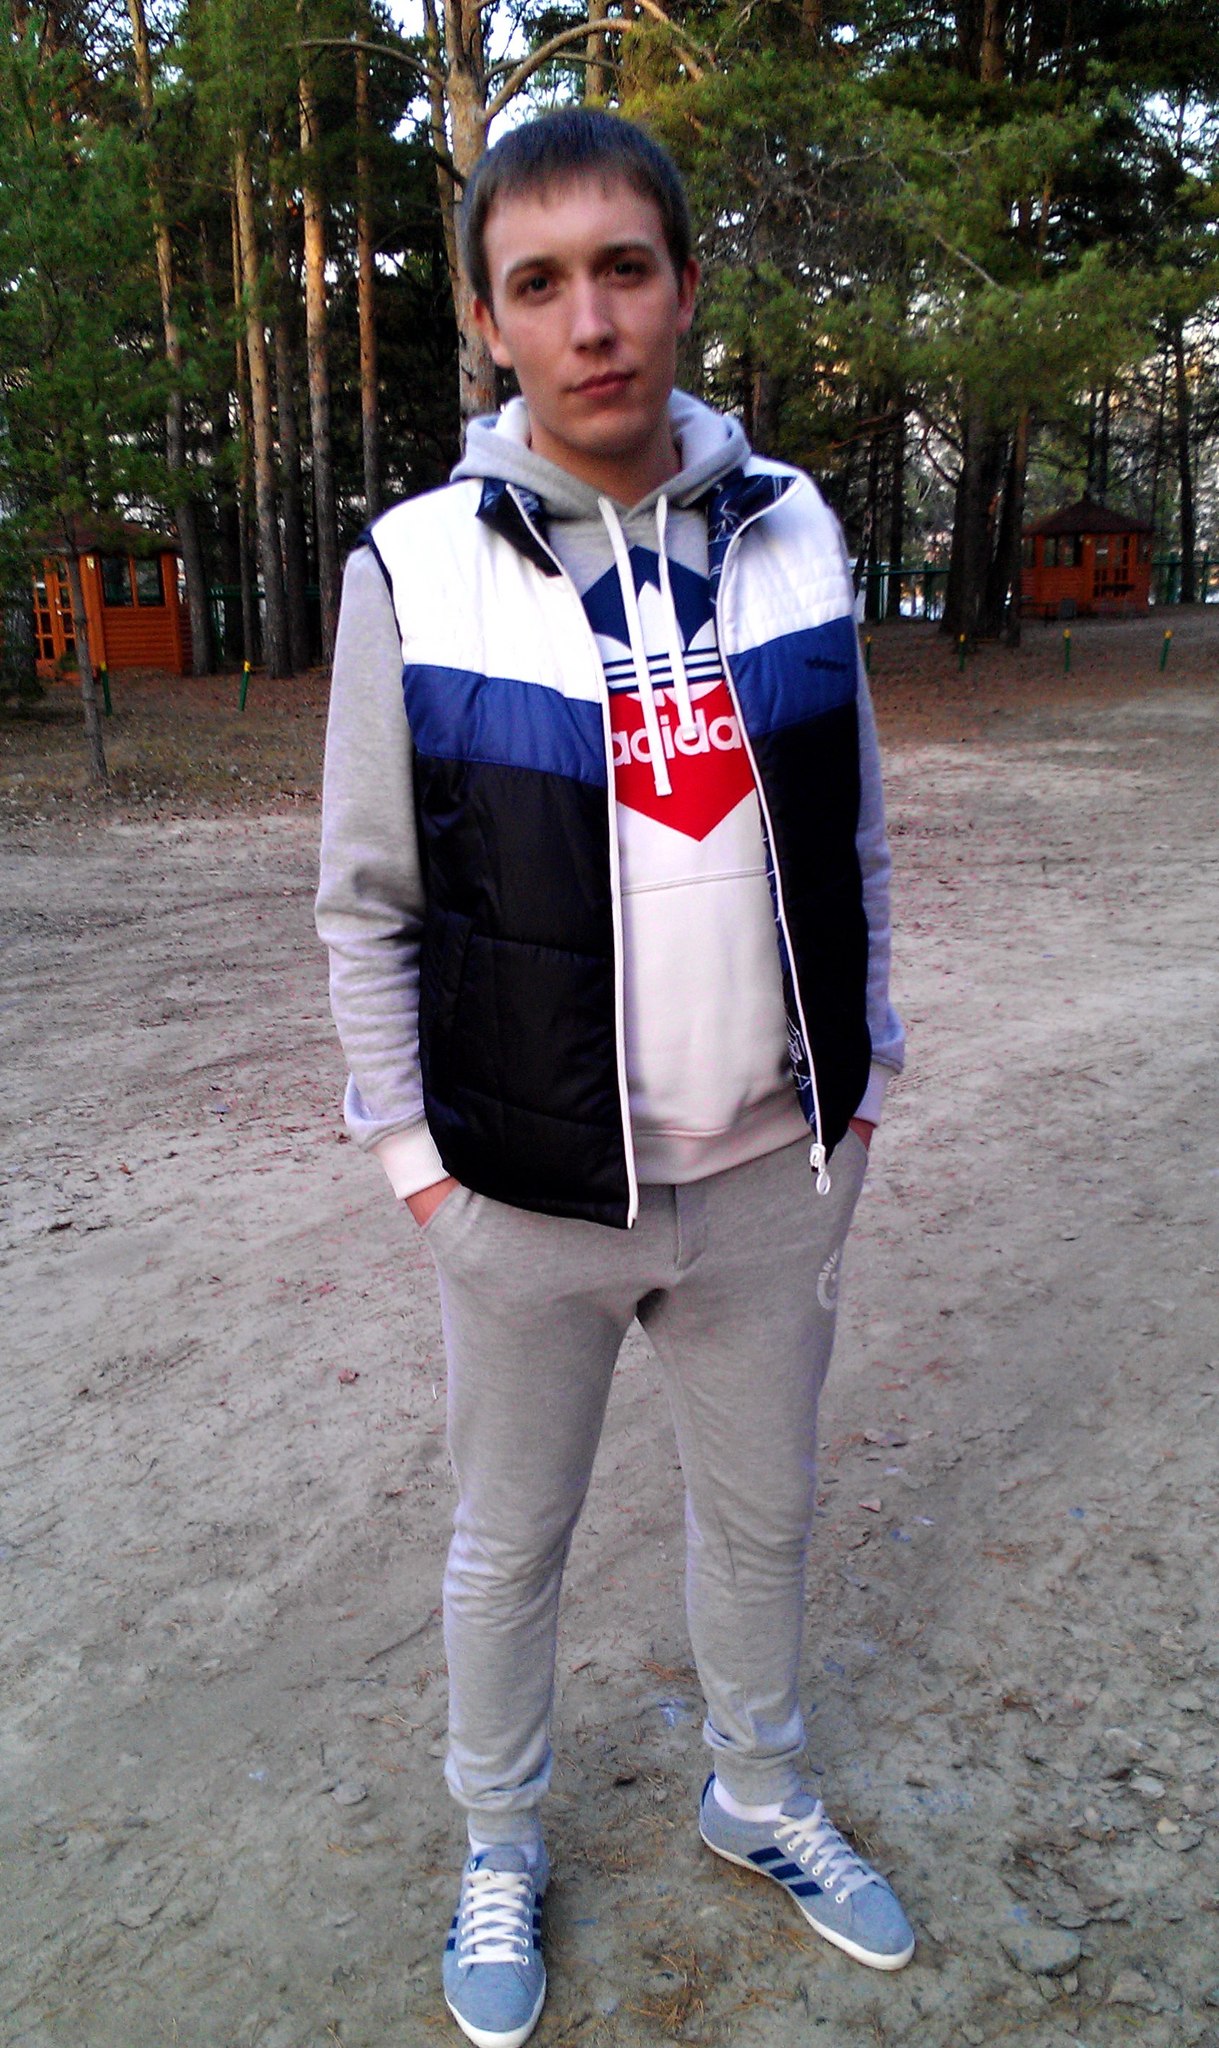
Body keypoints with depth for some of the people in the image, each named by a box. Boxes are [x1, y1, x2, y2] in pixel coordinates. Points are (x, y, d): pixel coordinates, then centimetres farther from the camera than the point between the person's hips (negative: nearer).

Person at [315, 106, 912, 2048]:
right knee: (512, 1539, 17)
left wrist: (865, 1074, 6)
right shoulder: (416, 567, -9)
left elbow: (855, 834, 7)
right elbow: (367, 900, -3)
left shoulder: (792, 529, -1)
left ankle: (759, 1795, 50)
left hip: (778, 1171, 3)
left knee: (763, 1510, 21)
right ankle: (501, 1843, 45)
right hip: (528, 1193, -2)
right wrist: (411, 1147, -5)